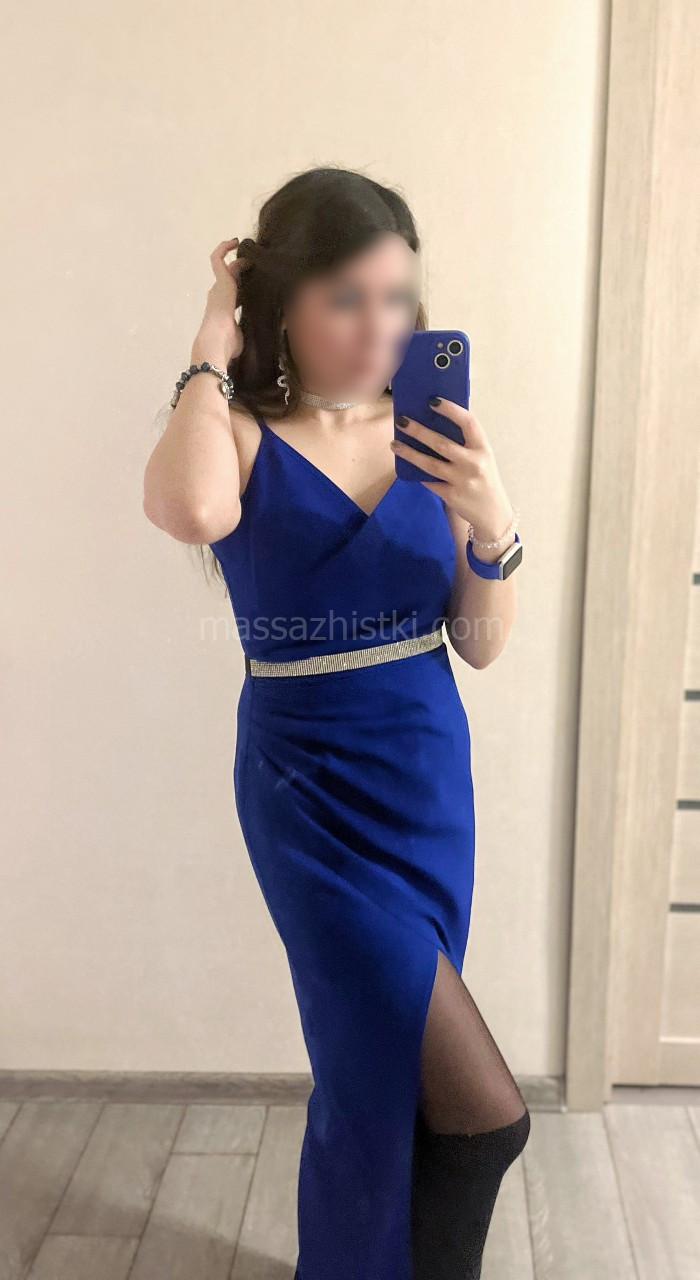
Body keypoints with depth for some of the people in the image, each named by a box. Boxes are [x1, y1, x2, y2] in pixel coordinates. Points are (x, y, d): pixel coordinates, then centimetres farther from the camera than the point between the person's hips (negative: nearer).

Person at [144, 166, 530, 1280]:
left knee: (383, 1060, 21)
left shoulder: (428, 439, 1)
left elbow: (481, 646, 2)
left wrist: (492, 526, -16)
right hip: (310, 790, -5)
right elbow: (189, 511, -35)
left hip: (434, 779, 5)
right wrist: (213, 340, -18)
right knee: (483, 1114, -9)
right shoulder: (243, 436, -9)